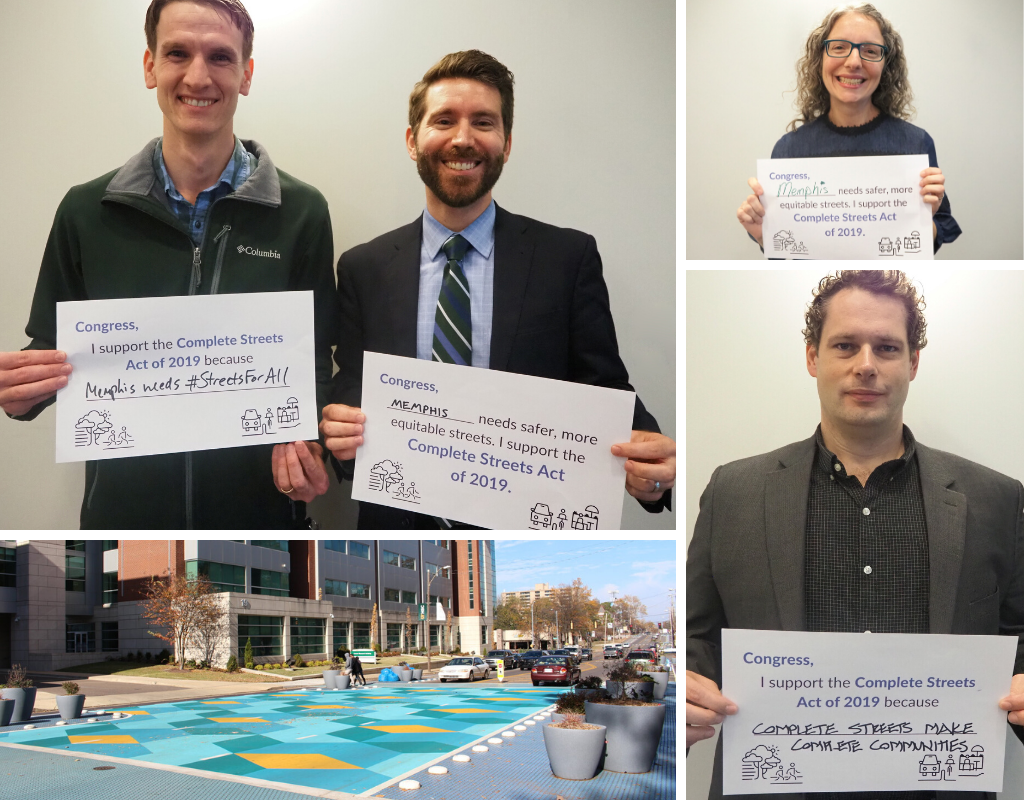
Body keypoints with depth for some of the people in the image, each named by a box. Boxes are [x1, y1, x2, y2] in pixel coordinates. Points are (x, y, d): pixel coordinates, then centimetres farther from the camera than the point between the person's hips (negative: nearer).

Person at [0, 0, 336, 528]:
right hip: (122, 502, 1)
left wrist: (298, 442, -18)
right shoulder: (86, 212, 0)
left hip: (260, 504, -1)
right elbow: (50, 351, 7)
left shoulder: (301, 213, -3)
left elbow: (314, 363, 1)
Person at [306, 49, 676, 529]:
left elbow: (606, 392, -5)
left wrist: (647, 470, -24)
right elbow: (349, 399, 3)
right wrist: (340, 435, -20)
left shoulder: (570, 257, -5)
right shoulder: (363, 269, 0)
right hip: (401, 525, 1)